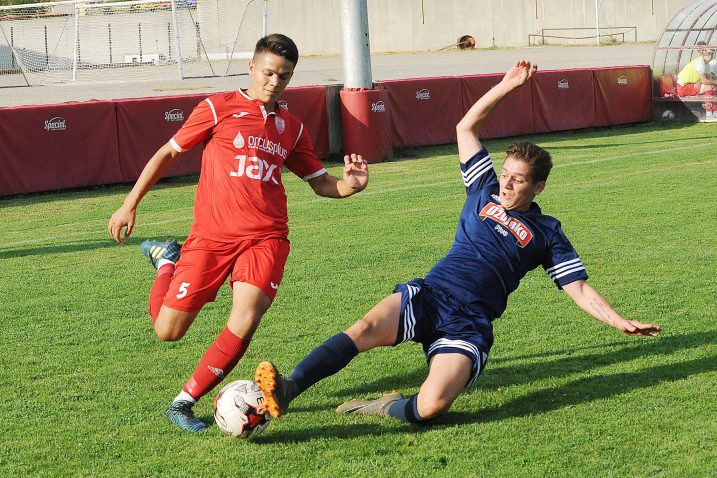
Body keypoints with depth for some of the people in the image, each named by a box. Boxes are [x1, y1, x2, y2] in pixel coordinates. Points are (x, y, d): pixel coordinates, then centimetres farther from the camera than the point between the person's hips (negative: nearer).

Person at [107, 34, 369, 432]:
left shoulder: (292, 127, 14)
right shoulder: (218, 108, 1)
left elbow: (320, 182, 19)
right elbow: (168, 153, 8)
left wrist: (350, 184, -3)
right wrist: (130, 204, 6)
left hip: (266, 238, 2)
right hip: (211, 235, -2)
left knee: (244, 323, -22)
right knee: (168, 331, -2)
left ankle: (184, 403, -4)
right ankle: (166, 261, 32)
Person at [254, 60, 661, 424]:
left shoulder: (547, 234, 11)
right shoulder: (486, 192, 18)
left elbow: (581, 290, 8)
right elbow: (467, 128, 19)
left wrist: (621, 322, -5)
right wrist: (506, 86, 13)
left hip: (468, 325, -2)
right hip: (427, 296, 2)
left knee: (431, 407, -31)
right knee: (366, 328, -31)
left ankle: (386, 408, -3)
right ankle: (287, 391, -41)